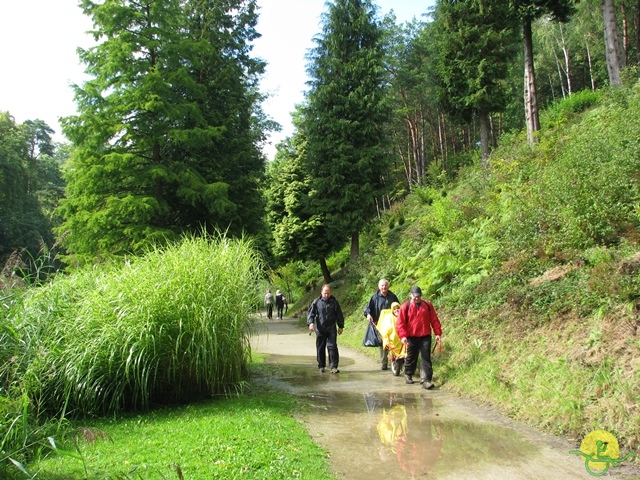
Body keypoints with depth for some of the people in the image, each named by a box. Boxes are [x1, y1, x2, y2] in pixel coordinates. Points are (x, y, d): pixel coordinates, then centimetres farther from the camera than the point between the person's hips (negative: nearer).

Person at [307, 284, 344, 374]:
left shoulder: (334, 302, 5)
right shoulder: (316, 302, 2)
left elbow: (339, 315, 12)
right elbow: (311, 313, 2)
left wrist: (340, 326, 11)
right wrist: (310, 323, -15)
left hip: (331, 329, 0)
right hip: (320, 329, 1)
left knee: (332, 347, -8)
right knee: (320, 348, 6)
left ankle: (333, 367, -5)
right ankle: (321, 366, 20)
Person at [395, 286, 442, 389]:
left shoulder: (427, 305, 3)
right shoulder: (405, 306, -3)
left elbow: (434, 320, 6)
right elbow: (400, 323, -5)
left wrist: (437, 333, 1)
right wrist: (403, 335, -15)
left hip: (425, 336, 1)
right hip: (411, 337, -1)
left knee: (426, 358, -5)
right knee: (411, 357, 13)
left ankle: (426, 380, -6)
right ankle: (408, 375, 34)